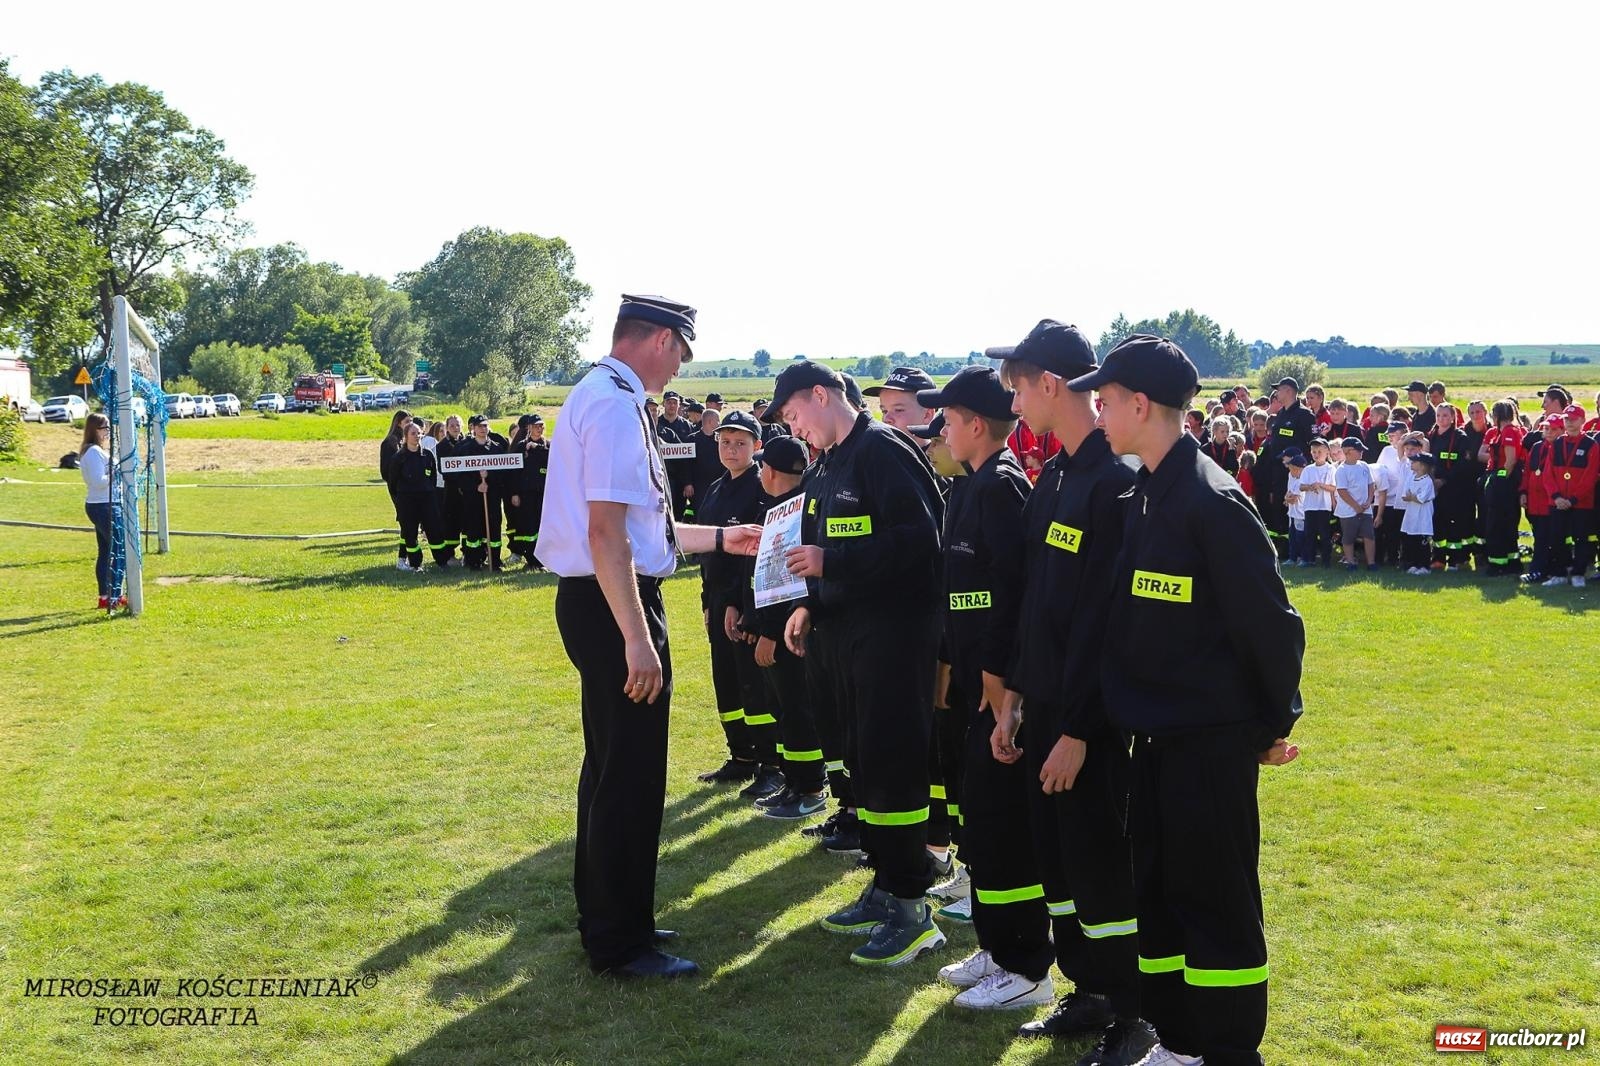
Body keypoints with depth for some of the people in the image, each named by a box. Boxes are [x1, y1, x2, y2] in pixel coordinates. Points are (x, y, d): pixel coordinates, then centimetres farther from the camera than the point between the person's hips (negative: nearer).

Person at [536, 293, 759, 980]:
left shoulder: (602, 397, 15)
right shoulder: (615, 406, -17)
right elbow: (607, 536, -25)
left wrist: (719, 538, 28)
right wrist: (637, 639, -27)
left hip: (596, 601, 11)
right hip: (615, 606, -11)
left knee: (612, 765, 21)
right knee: (630, 775, -1)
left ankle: (608, 918, 36)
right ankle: (620, 943, 12)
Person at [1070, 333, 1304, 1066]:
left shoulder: (1211, 502, -19)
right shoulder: (1142, 496, 7)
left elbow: (1272, 622, -15)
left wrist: (1276, 722, -6)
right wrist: (1132, 712, 14)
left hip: (1213, 739, -9)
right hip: (1153, 733, 9)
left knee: (1217, 902, 2)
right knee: (1156, 892, 16)